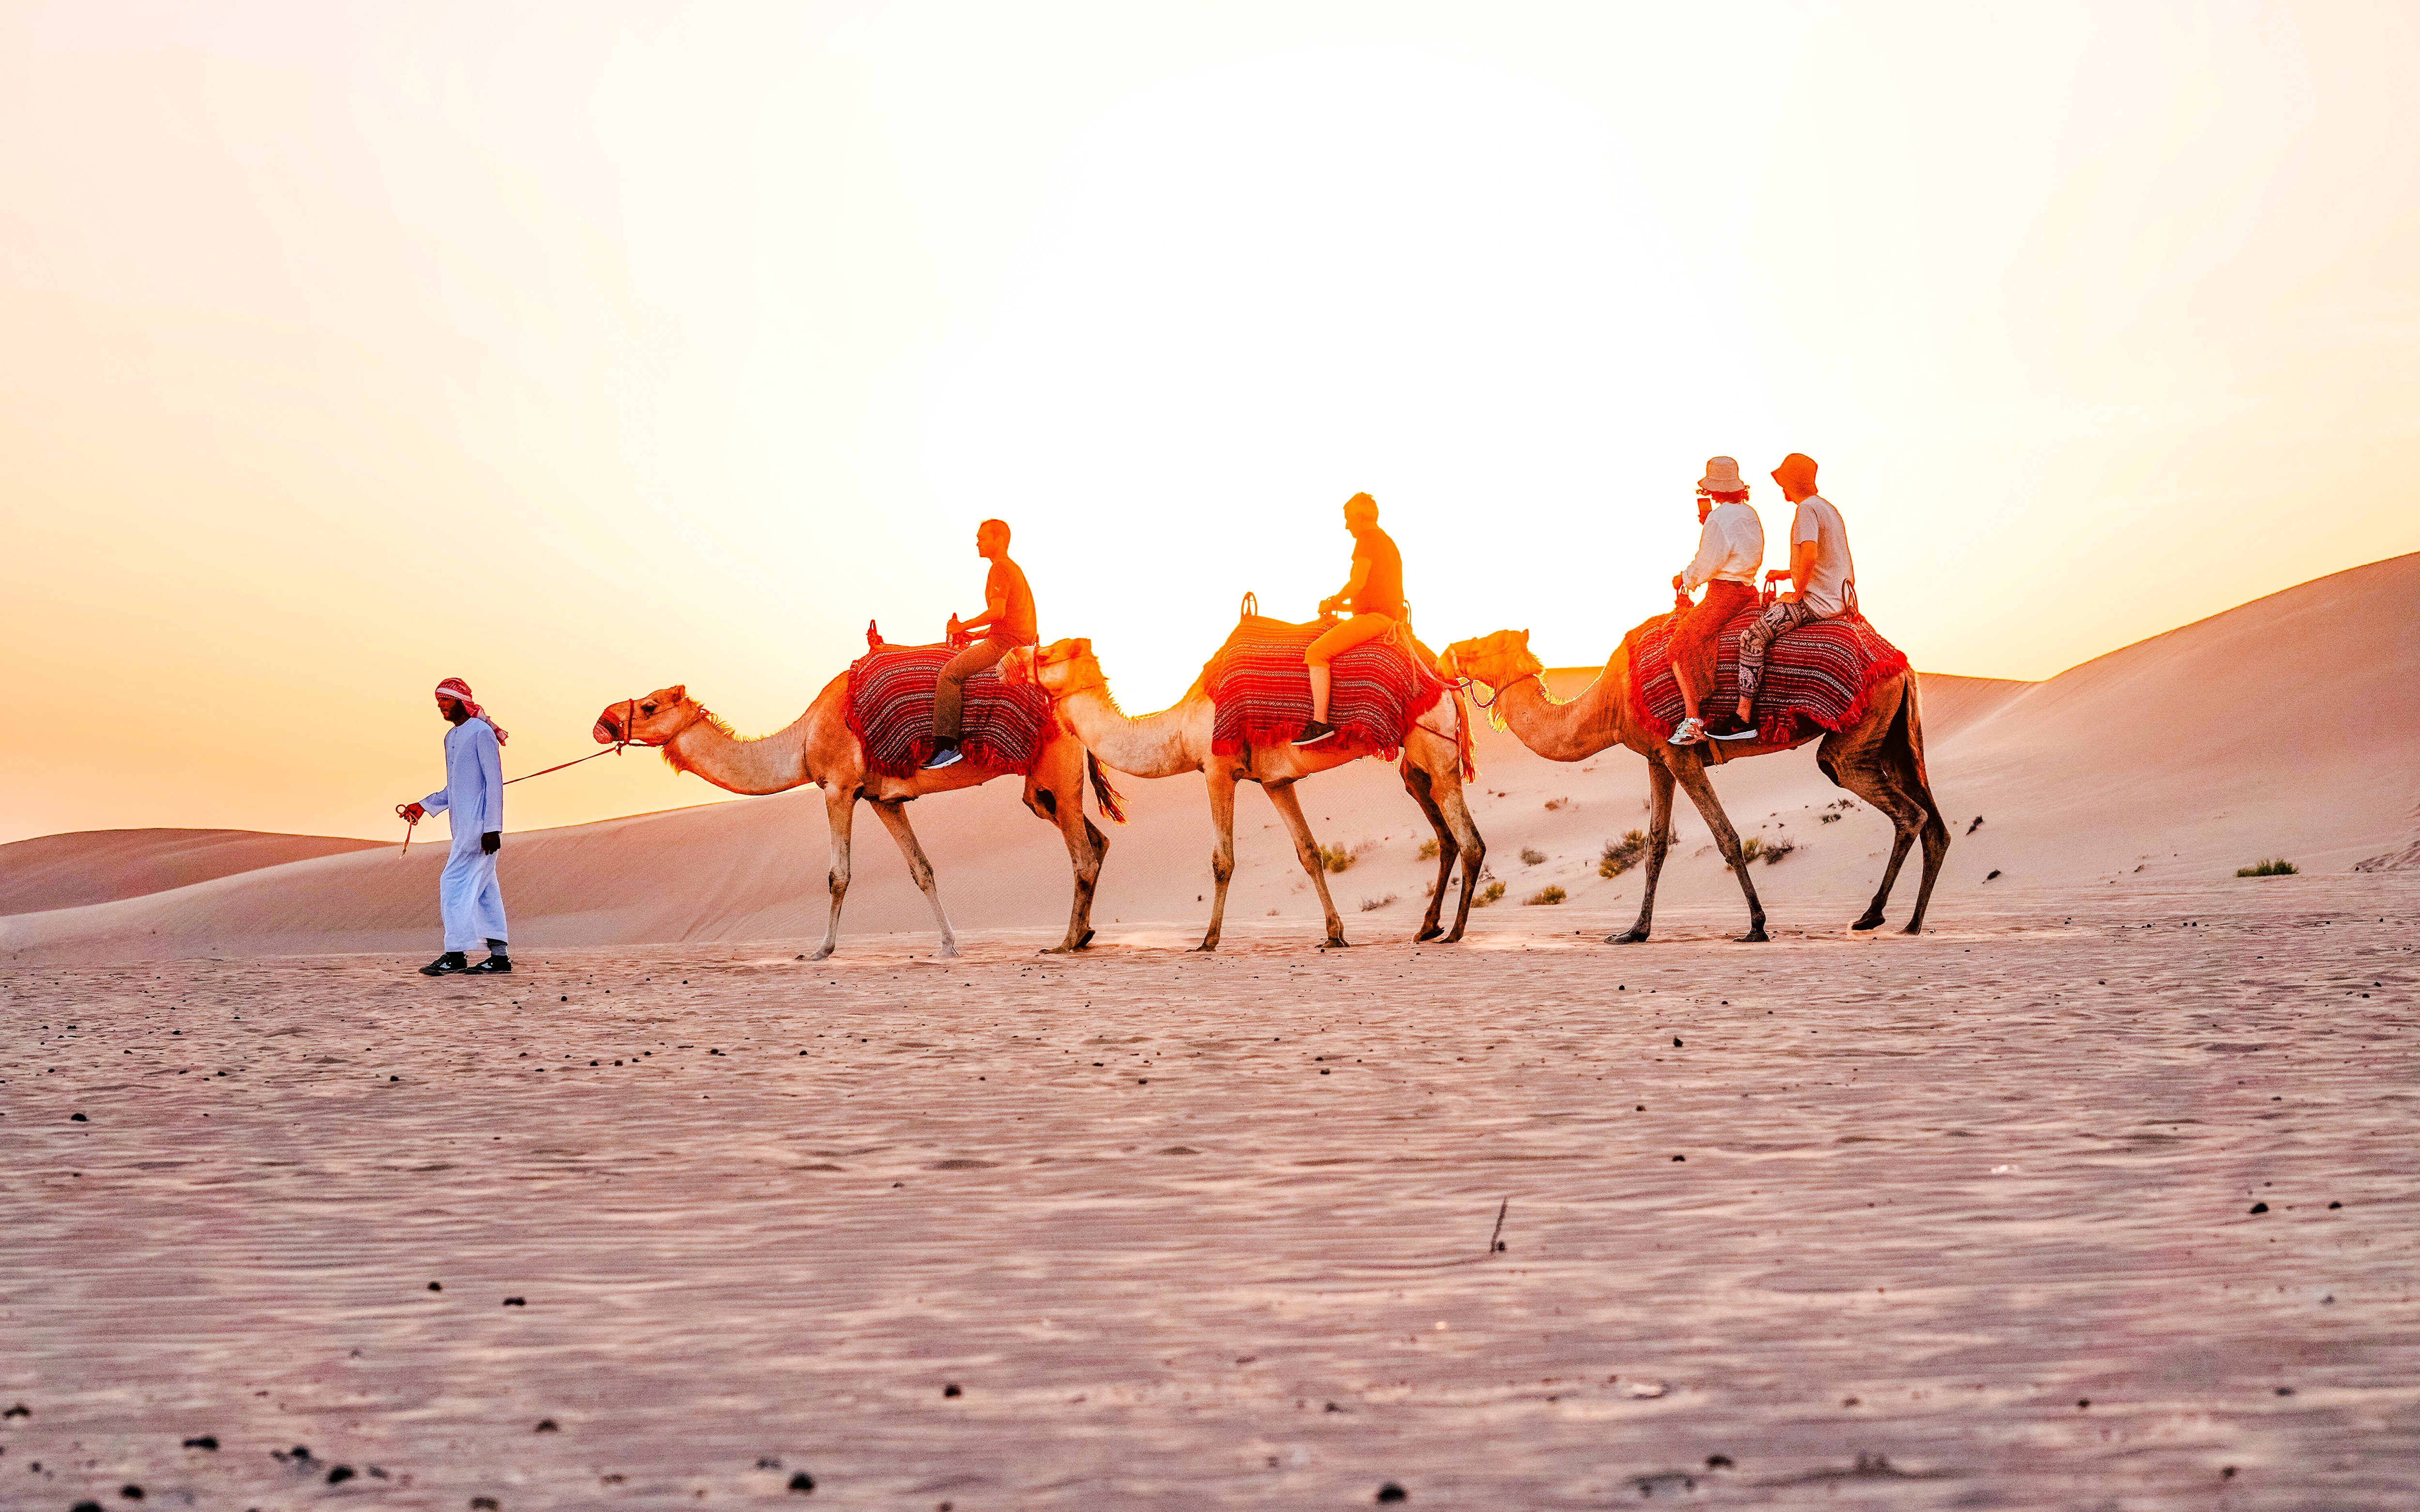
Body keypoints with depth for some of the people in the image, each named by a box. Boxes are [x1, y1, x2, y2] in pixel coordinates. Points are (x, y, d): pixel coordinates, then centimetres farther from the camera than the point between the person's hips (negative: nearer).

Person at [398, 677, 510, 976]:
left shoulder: (482, 732, -9)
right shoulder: (451, 738, 19)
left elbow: (494, 781, -15)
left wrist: (493, 828, -20)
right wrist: (424, 806, 16)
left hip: (480, 825, -9)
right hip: (463, 826, 9)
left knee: (455, 882, -13)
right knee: (483, 888, 7)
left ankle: (455, 954, -13)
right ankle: (499, 955, 8)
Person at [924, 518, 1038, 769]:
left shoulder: (1000, 569, -10)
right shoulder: (1015, 569, 24)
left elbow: (998, 612, -22)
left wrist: (963, 626, -10)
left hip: (1004, 644, -11)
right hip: (1023, 643, 11)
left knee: (950, 673, -19)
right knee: (958, 665, 25)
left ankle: (947, 746, -28)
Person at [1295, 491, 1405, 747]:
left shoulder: (1367, 539, -7)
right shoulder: (1389, 543, 25)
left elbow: (1359, 582, -18)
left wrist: (1333, 602, -4)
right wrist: (1344, 606, 29)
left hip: (1372, 618, -11)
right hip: (1391, 618, 11)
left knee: (1317, 651, -18)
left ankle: (1320, 723, -29)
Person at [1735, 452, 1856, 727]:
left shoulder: (1807, 508, -14)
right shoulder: (1829, 508, 18)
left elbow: (1810, 555, -29)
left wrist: (1798, 593, -16)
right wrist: (1789, 573, 26)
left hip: (1818, 600, -11)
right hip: (1840, 599, 11)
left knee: (1752, 639, -12)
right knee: (1772, 609, 31)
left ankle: (1744, 715, -16)